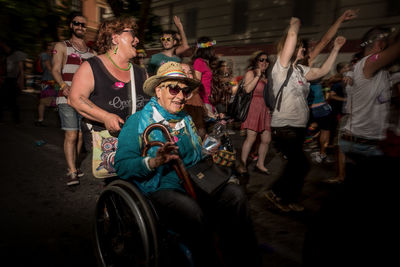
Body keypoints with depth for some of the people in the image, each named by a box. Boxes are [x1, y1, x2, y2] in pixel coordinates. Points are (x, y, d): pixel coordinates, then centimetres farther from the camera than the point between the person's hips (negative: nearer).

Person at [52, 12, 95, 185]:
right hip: (67, 98, -4)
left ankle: (72, 167, 20)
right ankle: (72, 173, -8)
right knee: (71, 135, -12)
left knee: (80, 135, 6)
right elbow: (56, 70, -3)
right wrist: (63, 85, -23)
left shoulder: (91, 52, 19)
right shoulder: (62, 46, 8)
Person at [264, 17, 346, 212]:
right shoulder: (281, 66, -10)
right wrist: (295, 22, 0)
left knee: (297, 165, 16)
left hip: (298, 127, 9)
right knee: (301, 166, -4)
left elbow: (323, 71, 17)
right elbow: (291, 36, -19)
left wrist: (336, 49, 18)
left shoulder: (300, 70, 12)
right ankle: (276, 192, 14)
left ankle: (288, 199, 31)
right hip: (285, 127, -9)